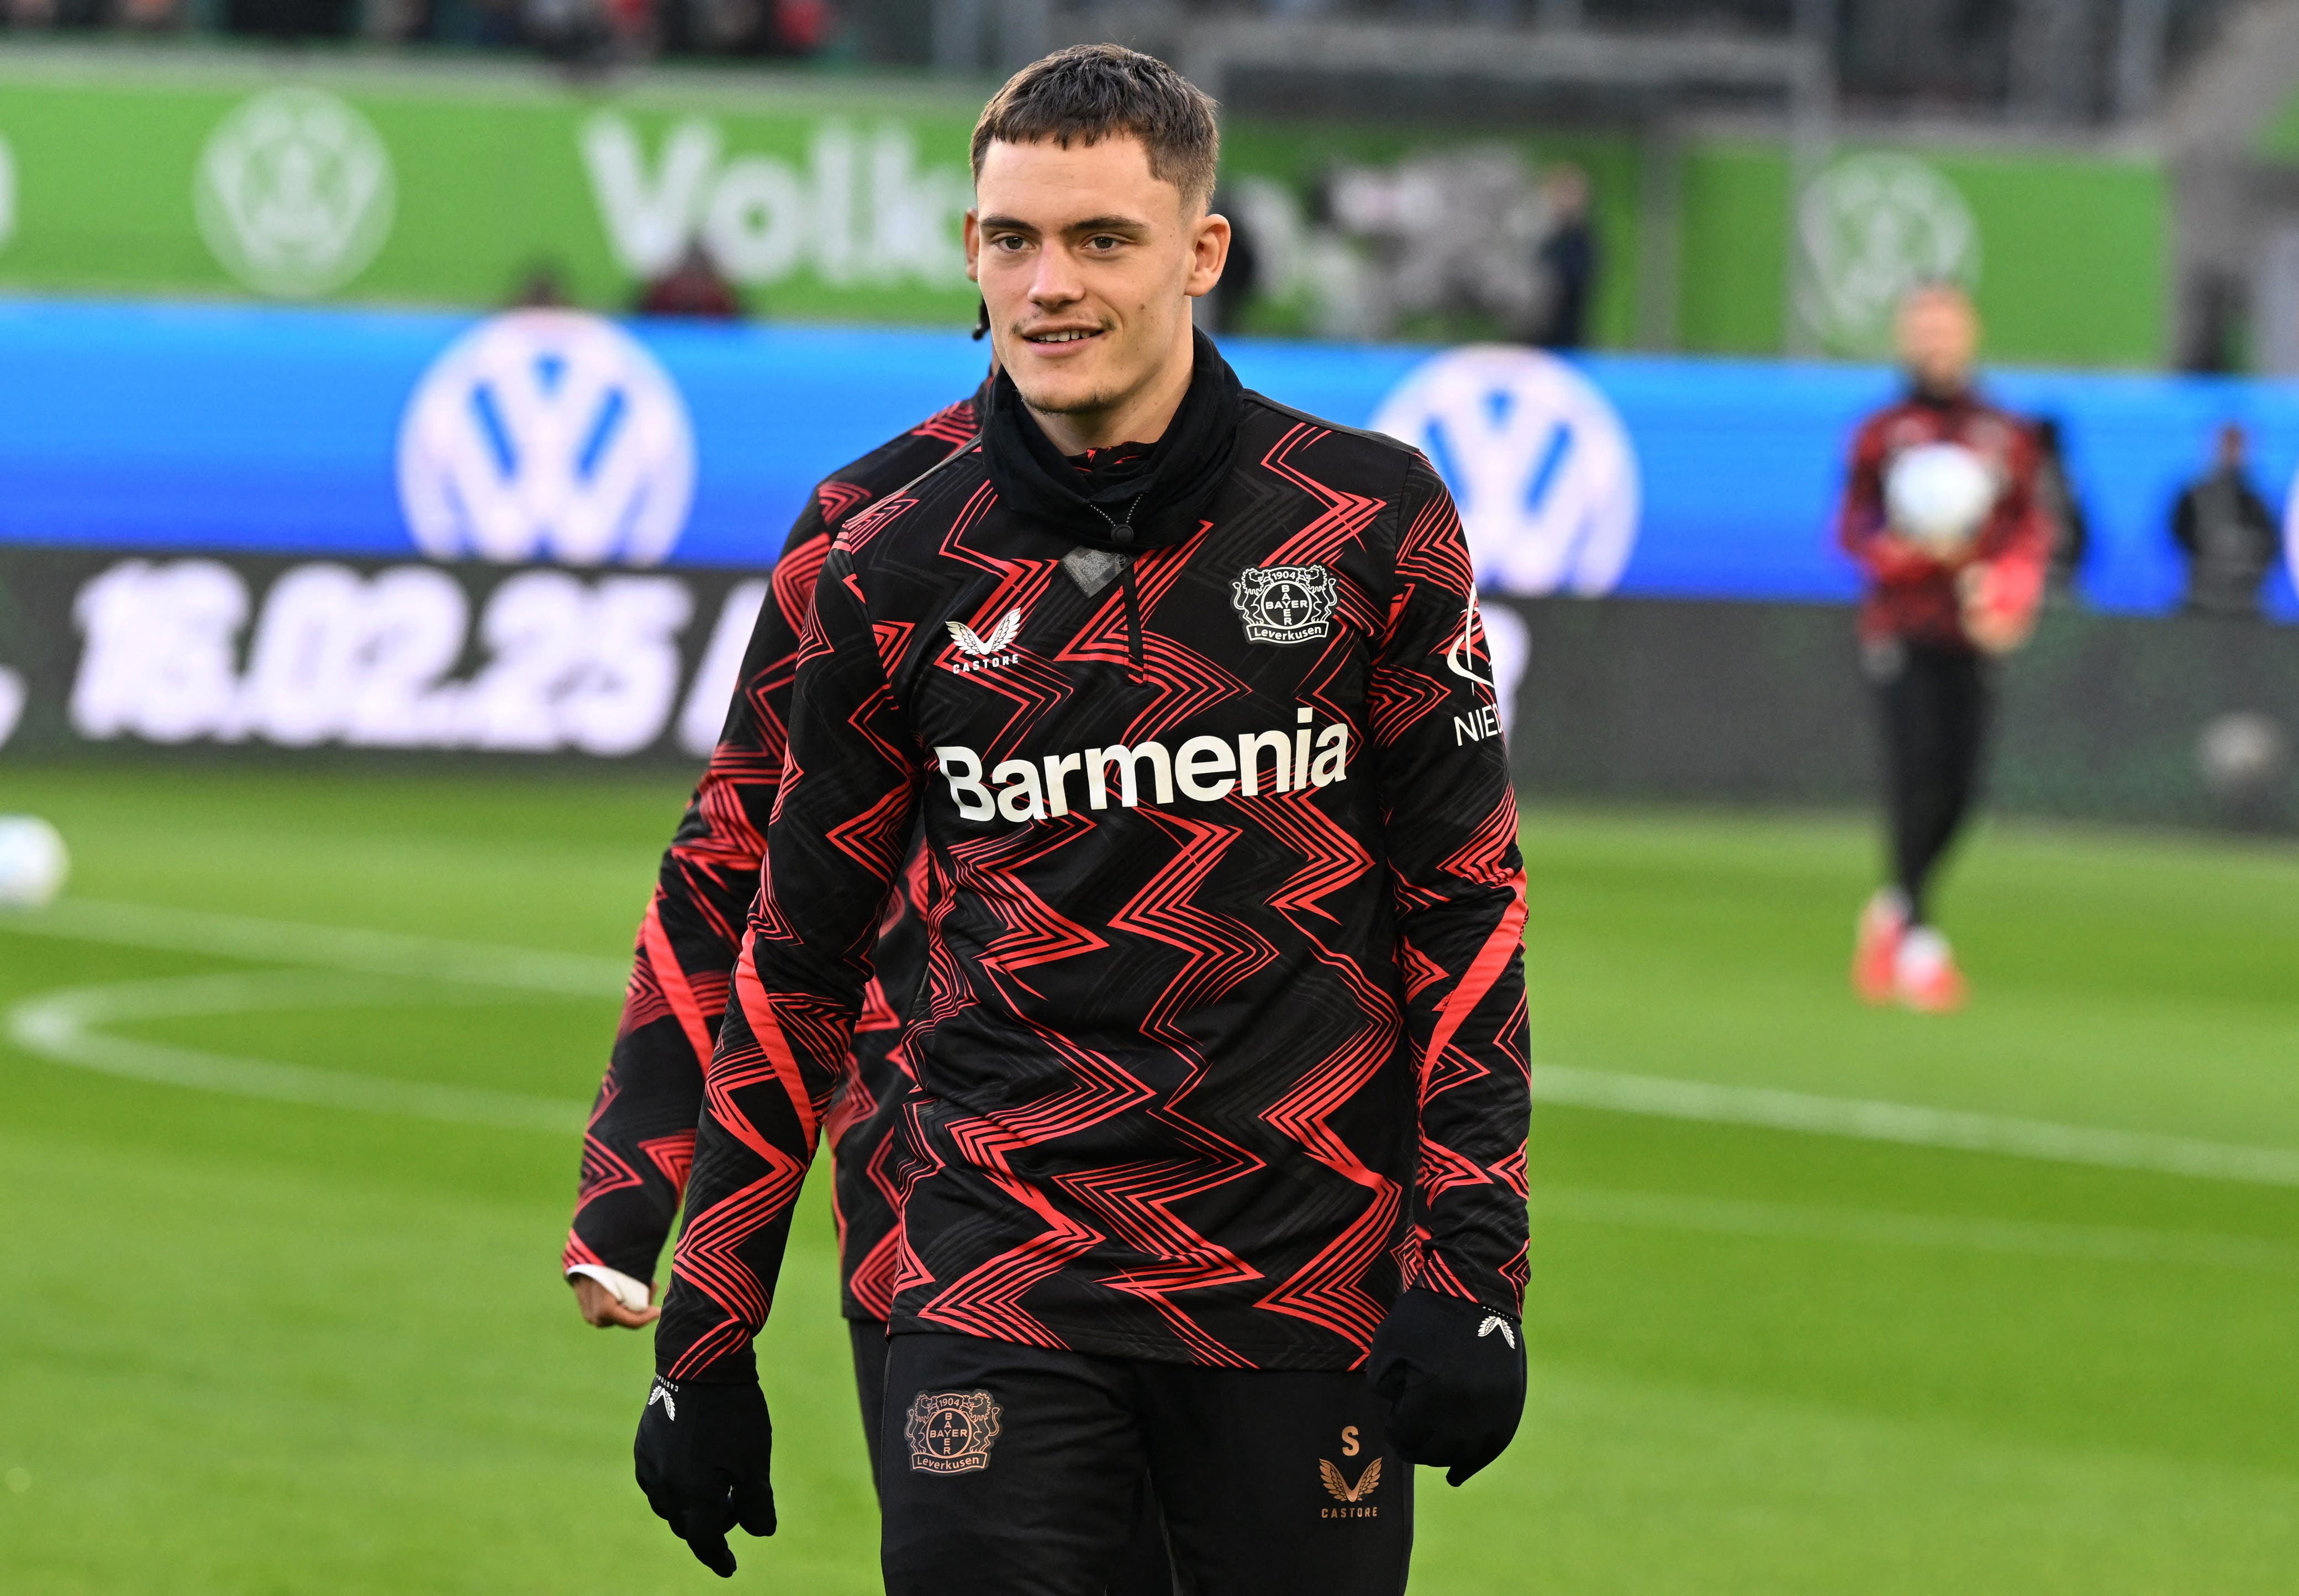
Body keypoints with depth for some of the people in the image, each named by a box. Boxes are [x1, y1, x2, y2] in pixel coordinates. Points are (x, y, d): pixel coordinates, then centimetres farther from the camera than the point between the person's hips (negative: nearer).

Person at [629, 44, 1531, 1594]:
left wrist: (1471, 1270, -5)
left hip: (1313, 1277, -1)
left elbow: (1465, 901, 3)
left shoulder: (1371, 521, 0)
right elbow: (795, 964, 10)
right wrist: (705, 1346, 9)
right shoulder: (898, 576, 3)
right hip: (1001, 1277, 1)